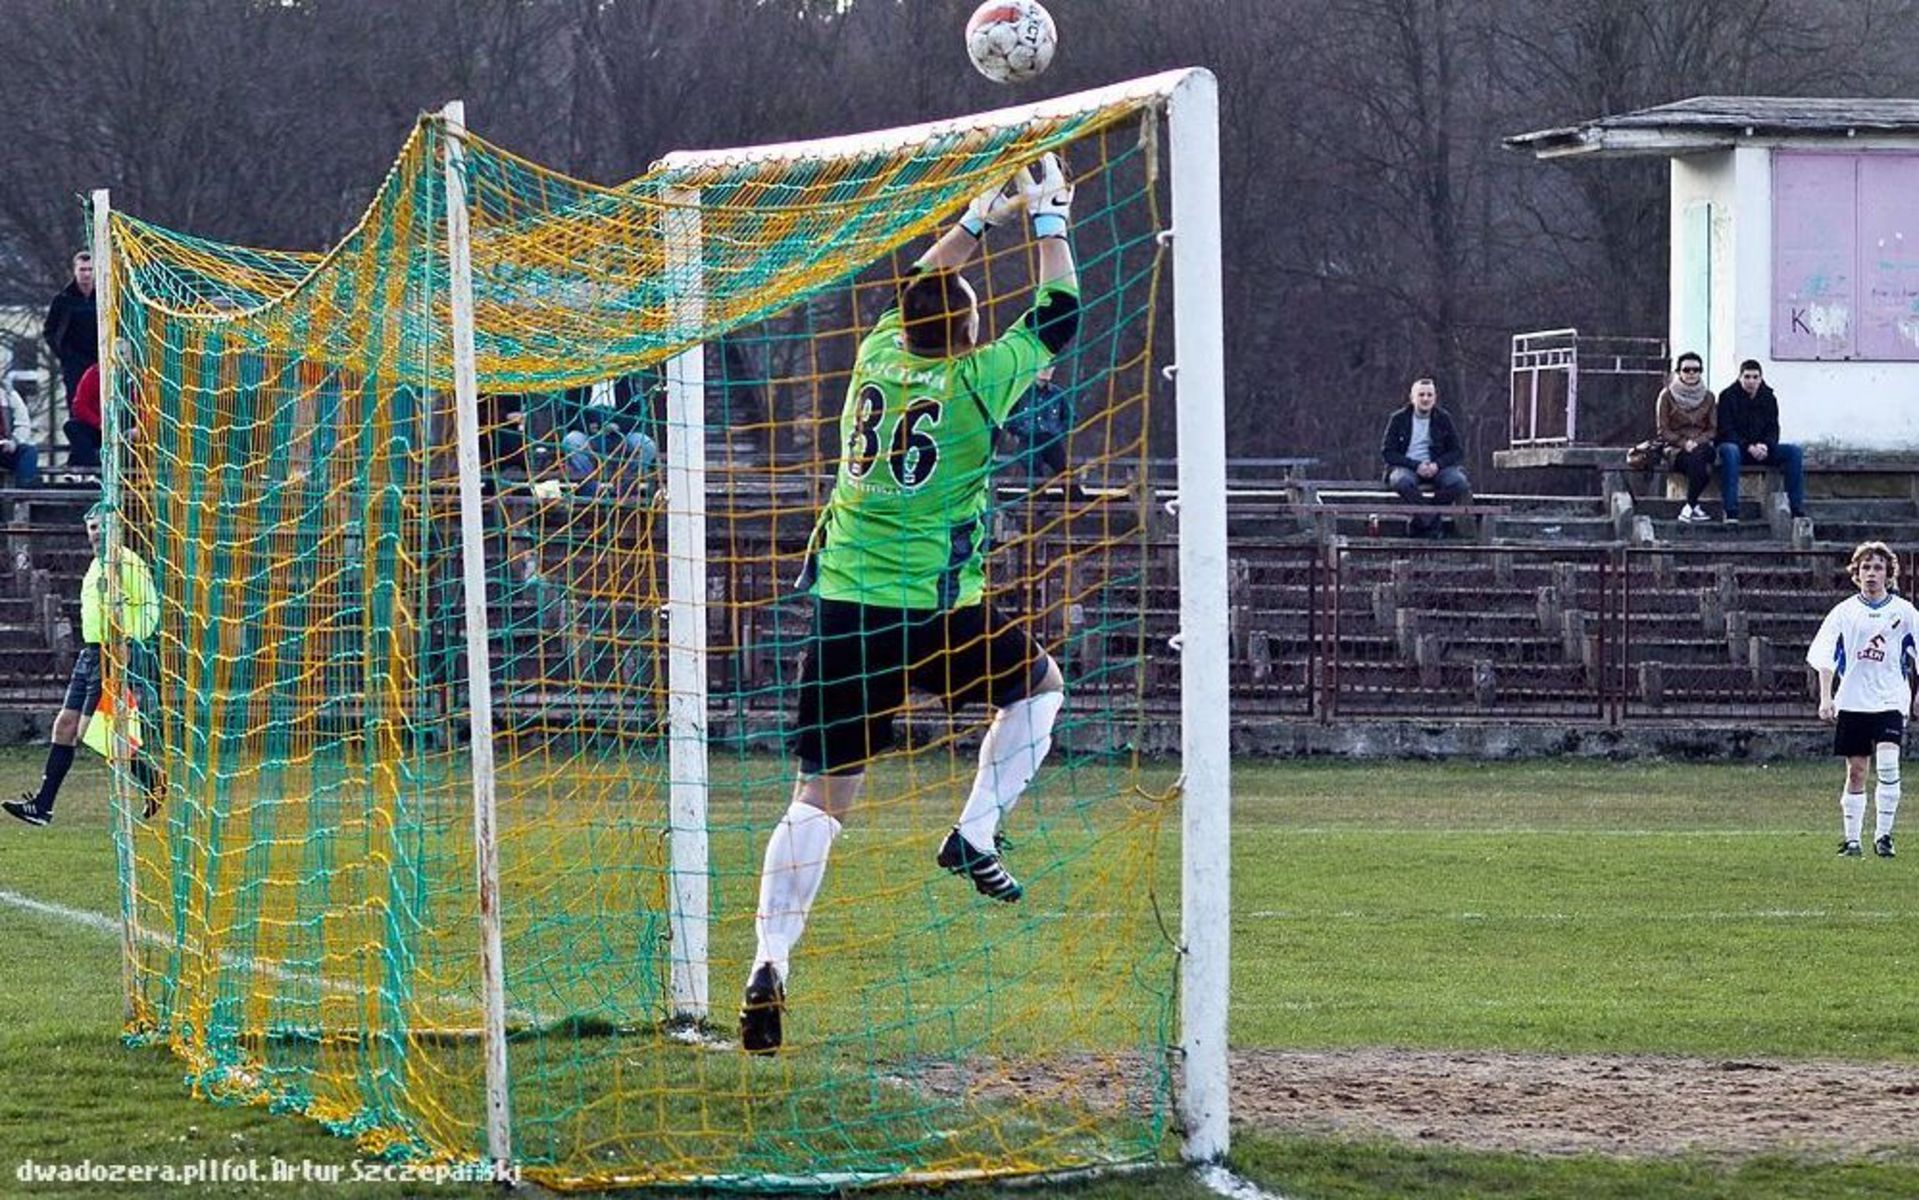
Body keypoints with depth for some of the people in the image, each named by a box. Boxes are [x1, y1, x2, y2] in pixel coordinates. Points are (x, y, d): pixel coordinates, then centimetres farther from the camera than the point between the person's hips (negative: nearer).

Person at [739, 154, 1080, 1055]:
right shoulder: (973, 382, -6)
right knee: (1039, 683, 24)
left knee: (819, 799, 3)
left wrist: (982, 218, 33)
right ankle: (975, 834, 11)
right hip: (930, 612, -4)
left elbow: (919, 289, 28)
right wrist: (1048, 220, 20)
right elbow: (1057, 316, 9)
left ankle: (770, 963, -11)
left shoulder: (879, 355, 7)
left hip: (842, 607, 4)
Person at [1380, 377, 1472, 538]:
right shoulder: (1399, 419, 2)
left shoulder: (1443, 419, 7)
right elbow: (1387, 452, -2)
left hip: (1436, 468, 2)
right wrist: (1416, 465, -16)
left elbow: (1458, 452, 7)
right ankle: (1432, 526, -27)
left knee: (1459, 482, -29)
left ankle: (1421, 525, -18)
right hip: (1406, 467, -2)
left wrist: (1437, 464, -13)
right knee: (1402, 481, -38)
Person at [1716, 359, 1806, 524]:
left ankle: (1797, 509, -18)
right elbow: (1726, 431, -11)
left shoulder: (1768, 398, 8)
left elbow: (1773, 429, 6)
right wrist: (1749, 447, -23)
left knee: (1794, 451, -17)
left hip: (1761, 448, 4)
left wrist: (1765, 445, -17)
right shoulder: (1728, 397, -5)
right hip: (1736, 445, -4)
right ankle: (1731, 512, -45)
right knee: (1729, 451, -40)